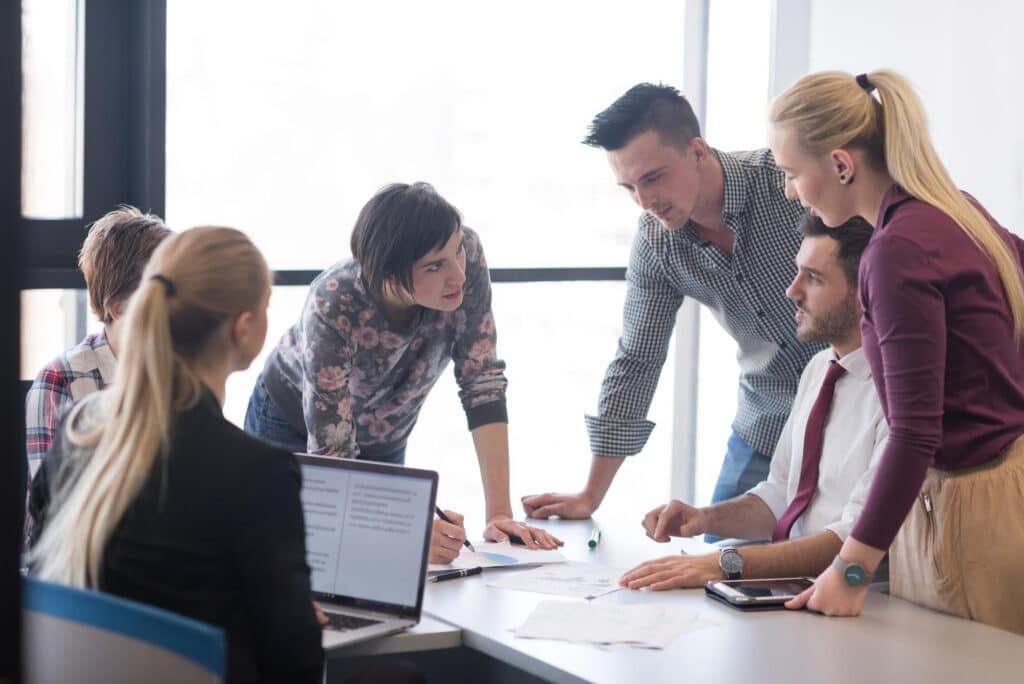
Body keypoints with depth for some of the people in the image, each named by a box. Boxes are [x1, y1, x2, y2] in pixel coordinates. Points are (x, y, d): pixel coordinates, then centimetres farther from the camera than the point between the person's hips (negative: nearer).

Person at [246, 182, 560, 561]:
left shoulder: (466, 254, -30)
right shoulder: (333, 306, -39)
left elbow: (483, 382, -25)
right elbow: (331, 453, -38)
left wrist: (500, 513, -31)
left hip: (383, 443, 3)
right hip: (291, 430, -3)